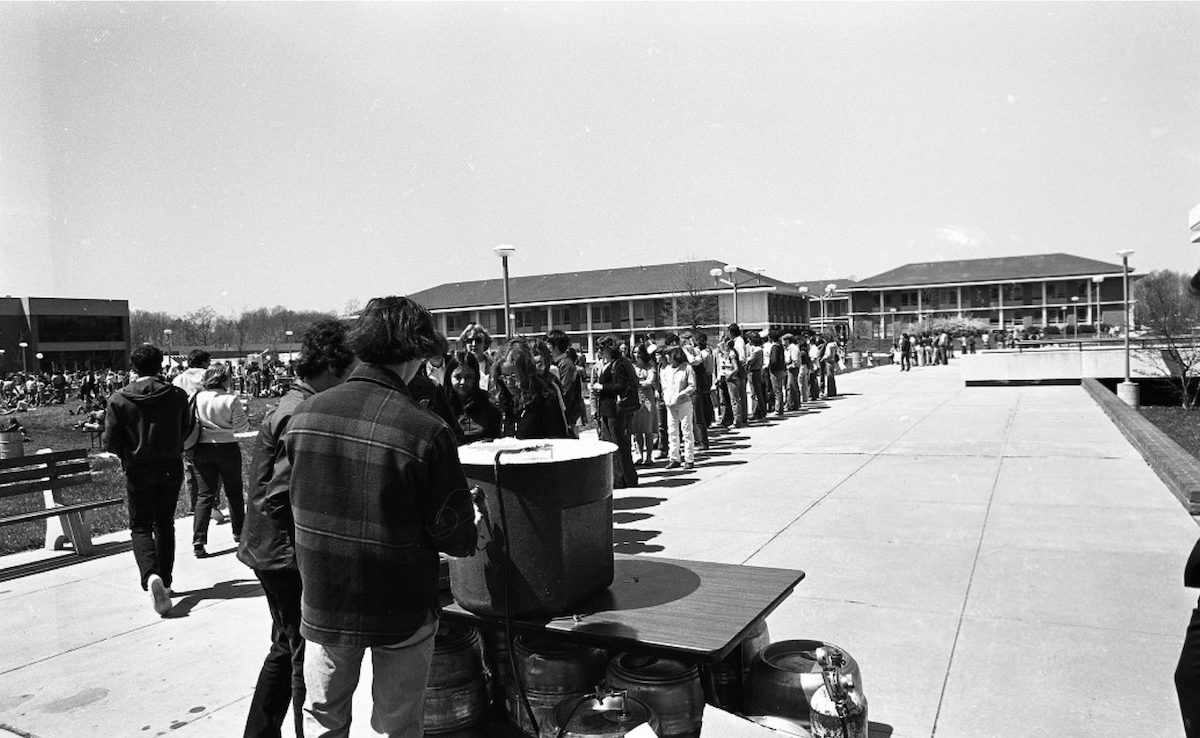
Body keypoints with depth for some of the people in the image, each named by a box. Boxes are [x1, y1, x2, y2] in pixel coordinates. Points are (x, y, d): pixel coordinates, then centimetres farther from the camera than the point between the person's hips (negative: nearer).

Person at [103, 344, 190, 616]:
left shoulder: (119, 399, -10)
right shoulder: (177, 395, -7)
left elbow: (111, 443, -8)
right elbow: (186, 432, 2)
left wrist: (130, 453, 12)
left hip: (138, 471, -2)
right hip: (171, 468, 2)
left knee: (141, 527, 6)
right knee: (165, 525, 17)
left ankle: (151, 576, -18)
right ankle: (165, 582, 23)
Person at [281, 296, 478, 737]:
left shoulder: (304, 415, -8)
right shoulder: (426, 432, -22)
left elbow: (279, 505, 4)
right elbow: (457, 539, -17)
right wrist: (469, 528, 5)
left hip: (322, 602, 4)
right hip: (401, 609, -3)